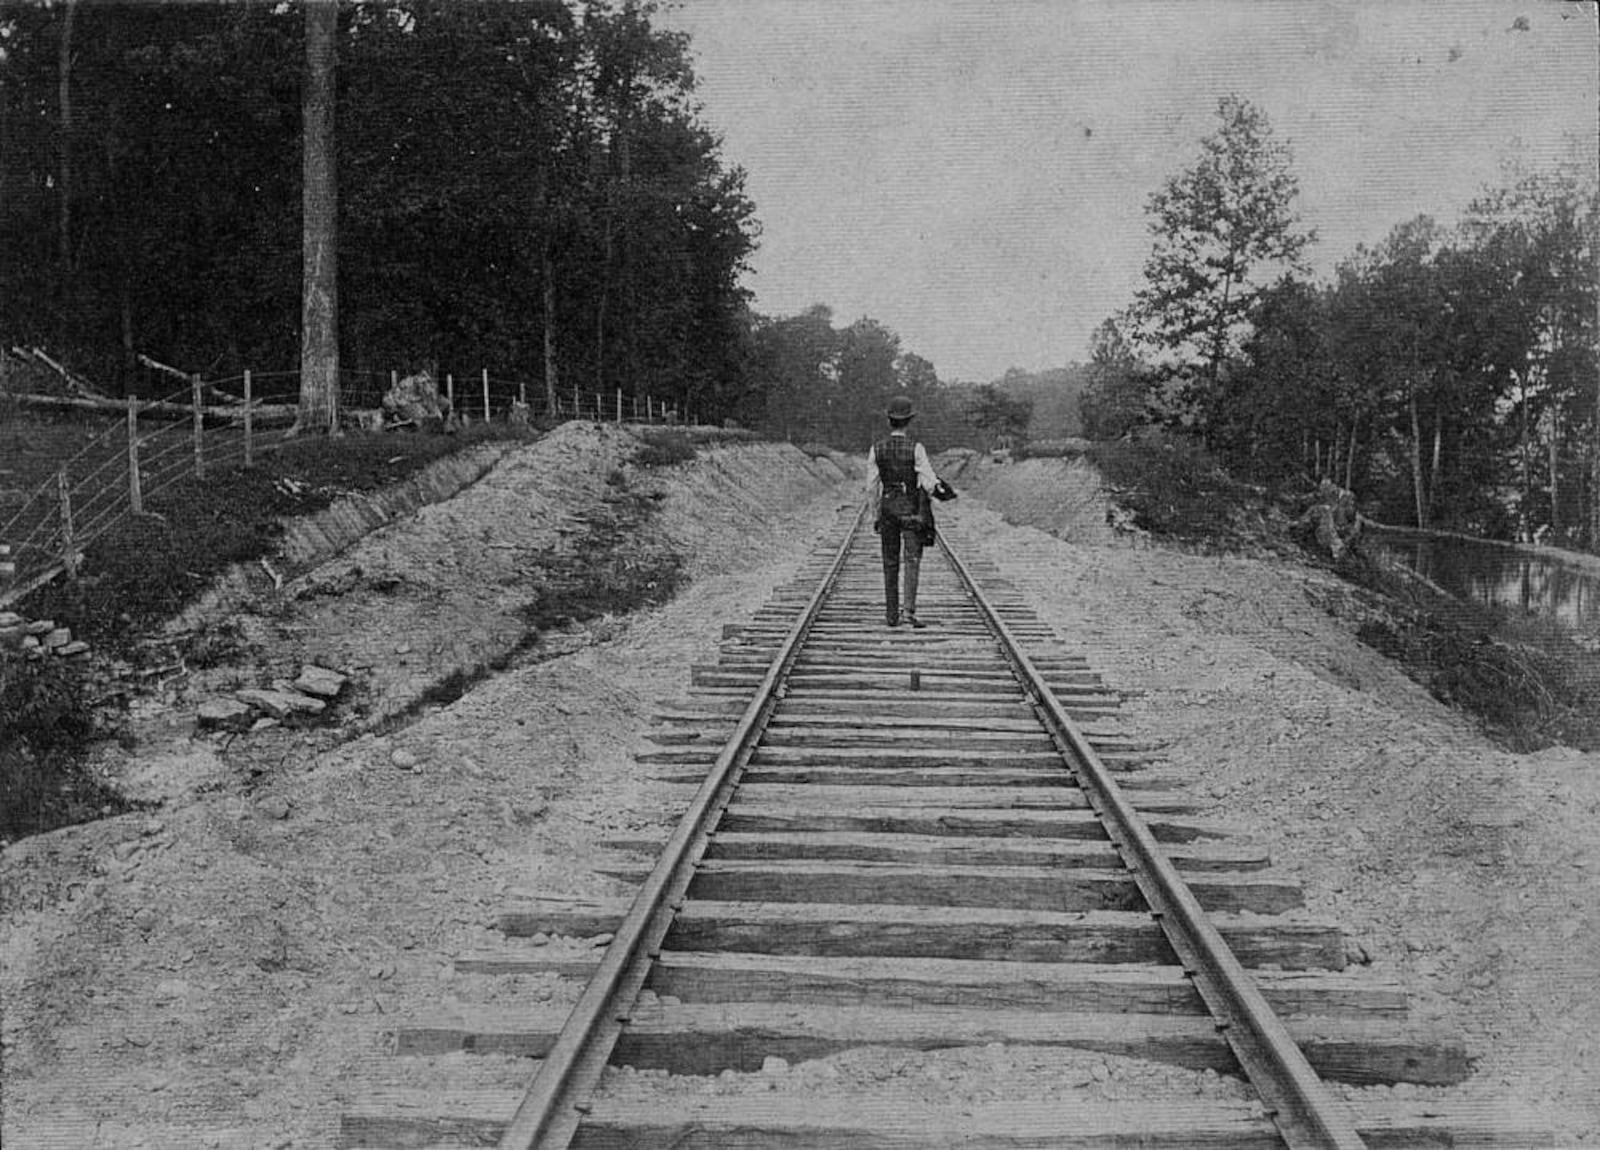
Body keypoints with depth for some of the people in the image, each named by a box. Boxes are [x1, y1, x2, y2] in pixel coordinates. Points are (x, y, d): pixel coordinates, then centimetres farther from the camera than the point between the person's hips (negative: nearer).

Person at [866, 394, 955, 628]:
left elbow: (872, 487, 1)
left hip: (887, 507, 3)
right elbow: (929, 482, -13)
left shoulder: (876, 449, -2)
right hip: (912, 509, -3)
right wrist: (941, 490, 9)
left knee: (890, 563, 10)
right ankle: (909, 611, -16)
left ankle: (892, 614, 10)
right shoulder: (915, 448, -11)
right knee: (912, 560, -4)